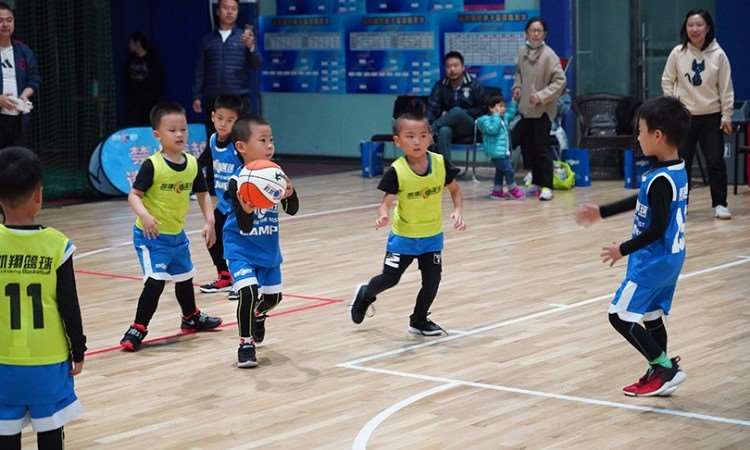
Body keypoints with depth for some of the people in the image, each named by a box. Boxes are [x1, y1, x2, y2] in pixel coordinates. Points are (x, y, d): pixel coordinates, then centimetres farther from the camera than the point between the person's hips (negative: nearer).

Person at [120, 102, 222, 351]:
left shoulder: (192, 164, -3)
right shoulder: (152, 165, -20)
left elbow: (203, 193, 8)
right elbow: (134, 195, -20)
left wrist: (209, 221, -2)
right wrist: (144, 215, -37)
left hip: (177, 233, 7)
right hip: (151, 235, -7)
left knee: (184, 277, 24)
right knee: (156, 281, -19)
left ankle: (191, 317, 48)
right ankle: (138, 329, -8)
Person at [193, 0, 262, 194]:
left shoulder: (245, 37, 5)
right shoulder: (208, 39, 10)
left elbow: (256, 65, -3)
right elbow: (200, 70, 11)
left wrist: (250, 47, -20)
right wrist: (197, 96, 4)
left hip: (239, 98, -2)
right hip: (213, 98, 2)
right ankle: (210, 185, 12)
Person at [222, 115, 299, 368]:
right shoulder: (238, 183, -24)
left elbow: (292, 210, -10)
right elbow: (245, 227, -25)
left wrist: (290, 194, -31)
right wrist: (246, 210, -47)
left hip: (269, 249, 5)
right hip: (241, 249, -5)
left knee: (273, 296, 16)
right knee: (248, 290, -24)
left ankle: (257, 315, 53)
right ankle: (246, 344, -6)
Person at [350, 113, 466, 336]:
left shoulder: (440, 163, -15)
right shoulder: (396, 171, -22)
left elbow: (455, 190, 0)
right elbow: (387, 201, -21)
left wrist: (458, 210, -17)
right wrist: (384, 216, -42)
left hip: (432, 235, 3)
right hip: (403, 235, -3)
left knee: (432, 280, 3)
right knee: (390, 278, 4)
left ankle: (419, 321, 26)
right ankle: (365, 294, 37)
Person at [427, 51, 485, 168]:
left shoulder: (474, 85, 2)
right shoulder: (440, 86, 8)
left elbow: (482, 109, 2)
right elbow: (432, 108, -3)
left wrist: (461, 114, -11)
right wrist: (429, 123, -23)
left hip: (469, 126, -2)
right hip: (448, 125, 2)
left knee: (457, 111, -36)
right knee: (444, 131, -37)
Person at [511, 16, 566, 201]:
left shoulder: (549, 55, -14)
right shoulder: (522, 51, 3)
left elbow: (560, 81, -15)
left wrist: (542, 96, -20)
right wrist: (517, 86, 4)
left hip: (543, 110, -6)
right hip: (525, 108, 6)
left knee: (542, 149, -4)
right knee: (528, 147, 12)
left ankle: (546, 186, 2)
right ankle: (537, 182, 25)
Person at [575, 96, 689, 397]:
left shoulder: (661, 180, -24)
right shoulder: (677, 172, 6)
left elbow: (657, 229, -24)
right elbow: (642, 203, 19)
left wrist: (623, 250, -12)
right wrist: (601, 212, 24)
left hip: (653, 261, -9)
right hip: (670, 259, 9)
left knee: (620, 315, -3)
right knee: (652, 316, 18)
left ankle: (664, 368, -2)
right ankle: (660, 374, 24)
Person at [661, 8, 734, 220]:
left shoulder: (718, 55, -6)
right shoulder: (677, 53, -4)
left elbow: (726, 88, -2)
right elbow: (667, 80, 6)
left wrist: (727, 116, -2)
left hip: (711, 117, -1)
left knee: (716, 162, -1)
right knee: (682, 162, 6)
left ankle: (720, 204, 8)